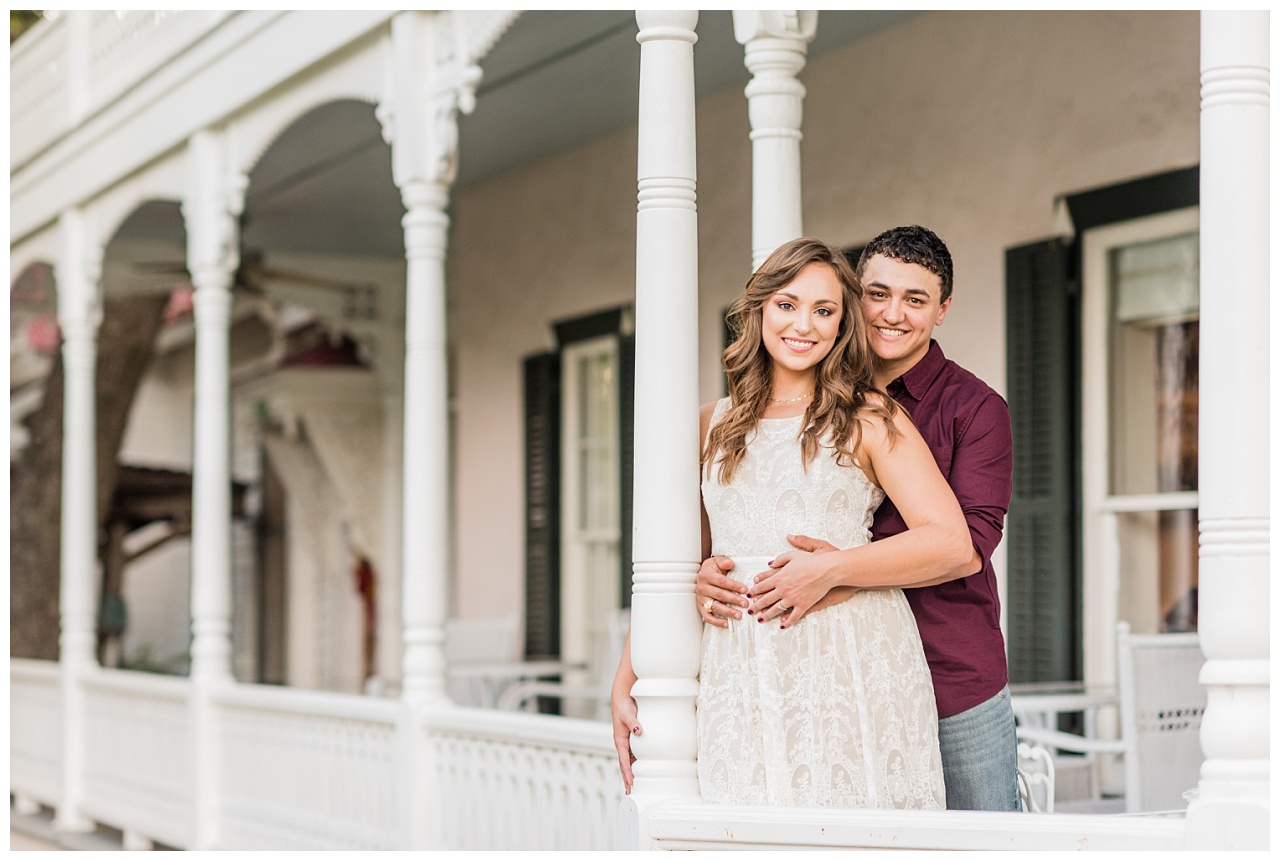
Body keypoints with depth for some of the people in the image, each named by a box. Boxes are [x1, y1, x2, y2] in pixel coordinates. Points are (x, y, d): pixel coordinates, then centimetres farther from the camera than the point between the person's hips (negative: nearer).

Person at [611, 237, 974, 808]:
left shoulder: (870, 419, 6)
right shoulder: (715, 427, 17)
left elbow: (952, 541, -4)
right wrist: (625, 684, 11)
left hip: (851, 664, -2)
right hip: (739, 670, 3)